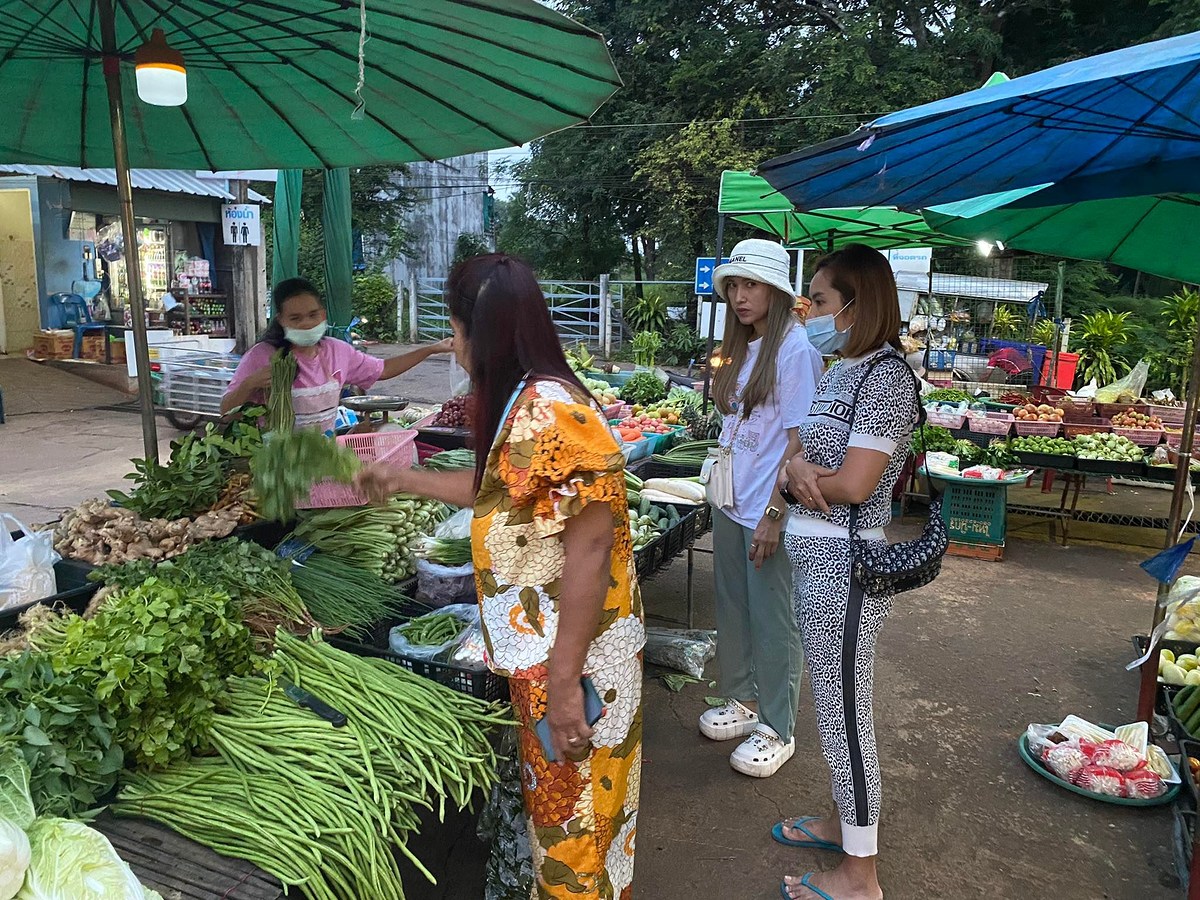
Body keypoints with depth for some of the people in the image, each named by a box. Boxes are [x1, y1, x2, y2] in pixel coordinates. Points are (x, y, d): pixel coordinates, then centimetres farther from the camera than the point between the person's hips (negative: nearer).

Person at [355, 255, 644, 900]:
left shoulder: (550, 411, -24)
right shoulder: (525, 403, 7)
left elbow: (591, 544, -26)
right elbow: (497, 491, 22)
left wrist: (563, 681, -23)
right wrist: (405, 480, 30)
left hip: (572, 659, -9)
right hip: (539, 652, 9)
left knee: (574, 814, 10)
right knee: (556, 801, 24)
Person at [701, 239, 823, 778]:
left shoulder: (794, 348, -15)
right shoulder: (742, 347, 11)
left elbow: (799, 440, -18)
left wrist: (774, 513, -19)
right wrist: (723, 491, 14)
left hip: (768, 509, -8)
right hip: (731, 501, 8)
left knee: (772, 620, 5)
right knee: (733, 608, 19)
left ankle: (777, 731, 21)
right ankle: (744, 700, 39)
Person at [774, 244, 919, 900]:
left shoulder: (886, 377, -17)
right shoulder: (840, 371, 12)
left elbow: (853, 485, -23)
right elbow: (805, 452, 12)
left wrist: (795, 475, -6)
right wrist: (797, 469, -11)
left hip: (843, 565, -9)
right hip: (817, 557, 9)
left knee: (845, 714, 3)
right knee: (834, 703, 21)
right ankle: (845, 823, 40)